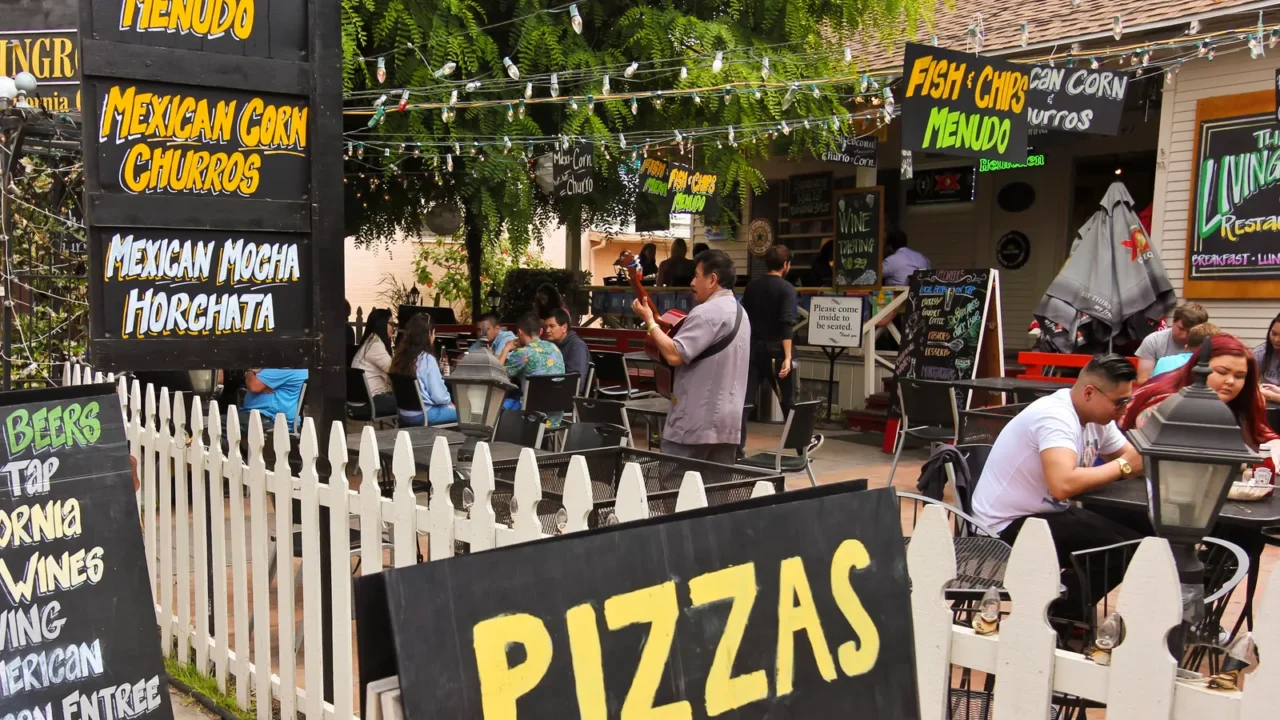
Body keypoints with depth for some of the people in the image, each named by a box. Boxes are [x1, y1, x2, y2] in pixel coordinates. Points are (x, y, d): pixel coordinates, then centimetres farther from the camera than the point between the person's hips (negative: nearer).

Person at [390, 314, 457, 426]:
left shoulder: (400, 356, 3)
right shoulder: (427, 359, -18)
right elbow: (439, 396, -17)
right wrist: (449, 401, 4)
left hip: (404, 413, 8)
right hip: (424, 414, -8)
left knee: (451, 408, 22)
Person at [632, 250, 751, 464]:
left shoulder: (707, 312, -15)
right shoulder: (739, 312, 16)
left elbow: (674, 355, -23)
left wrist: (649, 321, -11)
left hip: (695, 423, -9)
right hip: (727, 422, 9)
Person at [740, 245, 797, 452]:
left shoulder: (752, 286, 9)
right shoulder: (787, 289, -8)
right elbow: (787, 324, -17)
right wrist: (787, 357, -21)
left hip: (751, 348, 4)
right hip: (774, 351, -4)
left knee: (744, 400, 1)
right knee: (788, 401, 10)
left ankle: (736, 447, -4)